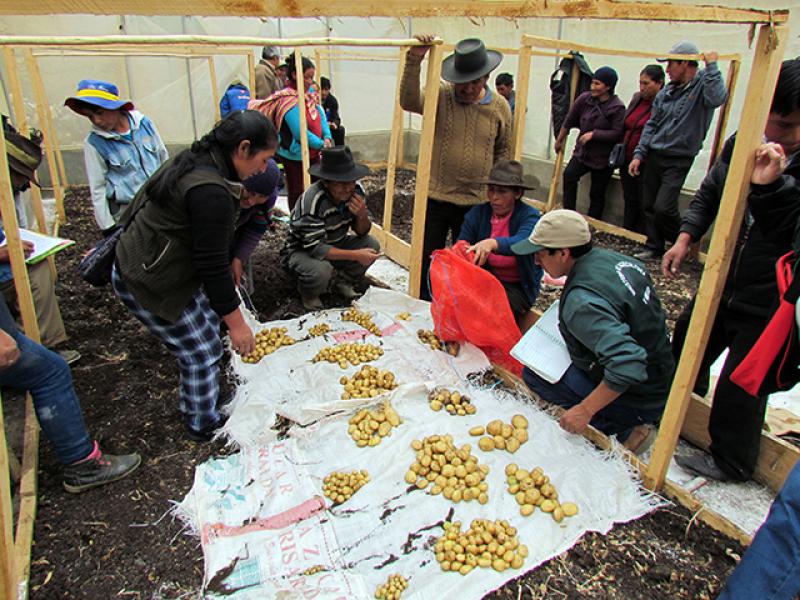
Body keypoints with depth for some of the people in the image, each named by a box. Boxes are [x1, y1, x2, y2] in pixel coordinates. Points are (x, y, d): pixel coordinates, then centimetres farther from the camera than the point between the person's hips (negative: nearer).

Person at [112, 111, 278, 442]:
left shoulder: (197, 162, 2)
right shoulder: (211, 191, -30)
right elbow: (212, 265, -26)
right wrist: (236, 322, -18)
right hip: (145, 284, -10)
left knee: (208, 326, 20)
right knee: (202, 352, 1)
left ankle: (193, 404, 39)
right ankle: (204, 426, 24)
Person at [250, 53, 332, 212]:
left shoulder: (308, 93, 3)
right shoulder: (288, 100, -23)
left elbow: (321, 116, 3)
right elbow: (300, 133, -28)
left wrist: (327, 137, -15)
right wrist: (321, 145, -21)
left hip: (313, 153, 8)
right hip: (295, 156, -8)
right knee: (297, 193, 7)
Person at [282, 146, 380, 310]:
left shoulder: (356, 191, -13)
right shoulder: (312, 200, -33)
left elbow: (361, 233, -3)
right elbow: (315, 248, -33)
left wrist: (362, 215, -27)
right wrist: (356, 255, -35)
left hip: (333, 244, 6)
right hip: (302, 250, -6)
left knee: (372, 245, -14)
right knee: (320, 271, -37)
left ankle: (344, 284, 9)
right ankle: (308, 294, 0)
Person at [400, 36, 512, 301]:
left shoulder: (500, 106, 2)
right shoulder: (441, 95, -6)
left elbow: (503, 150, 11)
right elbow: (409, 102, -25)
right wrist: (414, 61, -34)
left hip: (476, 202, 2)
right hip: (435, 198, -1)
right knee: (427, 258, 10)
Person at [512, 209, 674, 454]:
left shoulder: (581, 301, -30)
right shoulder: (612, 258, -3)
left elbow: (628, 365, -39)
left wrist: (585, 411, -28)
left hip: (638, 401, -9)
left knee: (533, 373, -10)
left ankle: (623, 429, -4)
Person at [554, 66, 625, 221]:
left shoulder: (617, 108, -13)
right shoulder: (585, 98, -2)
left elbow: (617, 133, -18)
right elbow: (569, 121, 10)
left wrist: (593, 134, -21)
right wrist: (559, 140, 20)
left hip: (603, 158, -3)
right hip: (582, 151, 3)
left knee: (597, 194, 4)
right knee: (569, 175, -22)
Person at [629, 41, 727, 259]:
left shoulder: (703, 85, -7)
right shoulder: (666, 92, 9)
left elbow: (718, 98, -30)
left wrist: (711, 66, -23)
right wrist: (639, 154, 7)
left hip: (679, 161, -6)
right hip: (654, 156, 6)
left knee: (663, 208, -14)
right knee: (648, 206, 8)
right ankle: (654, 247, 24)